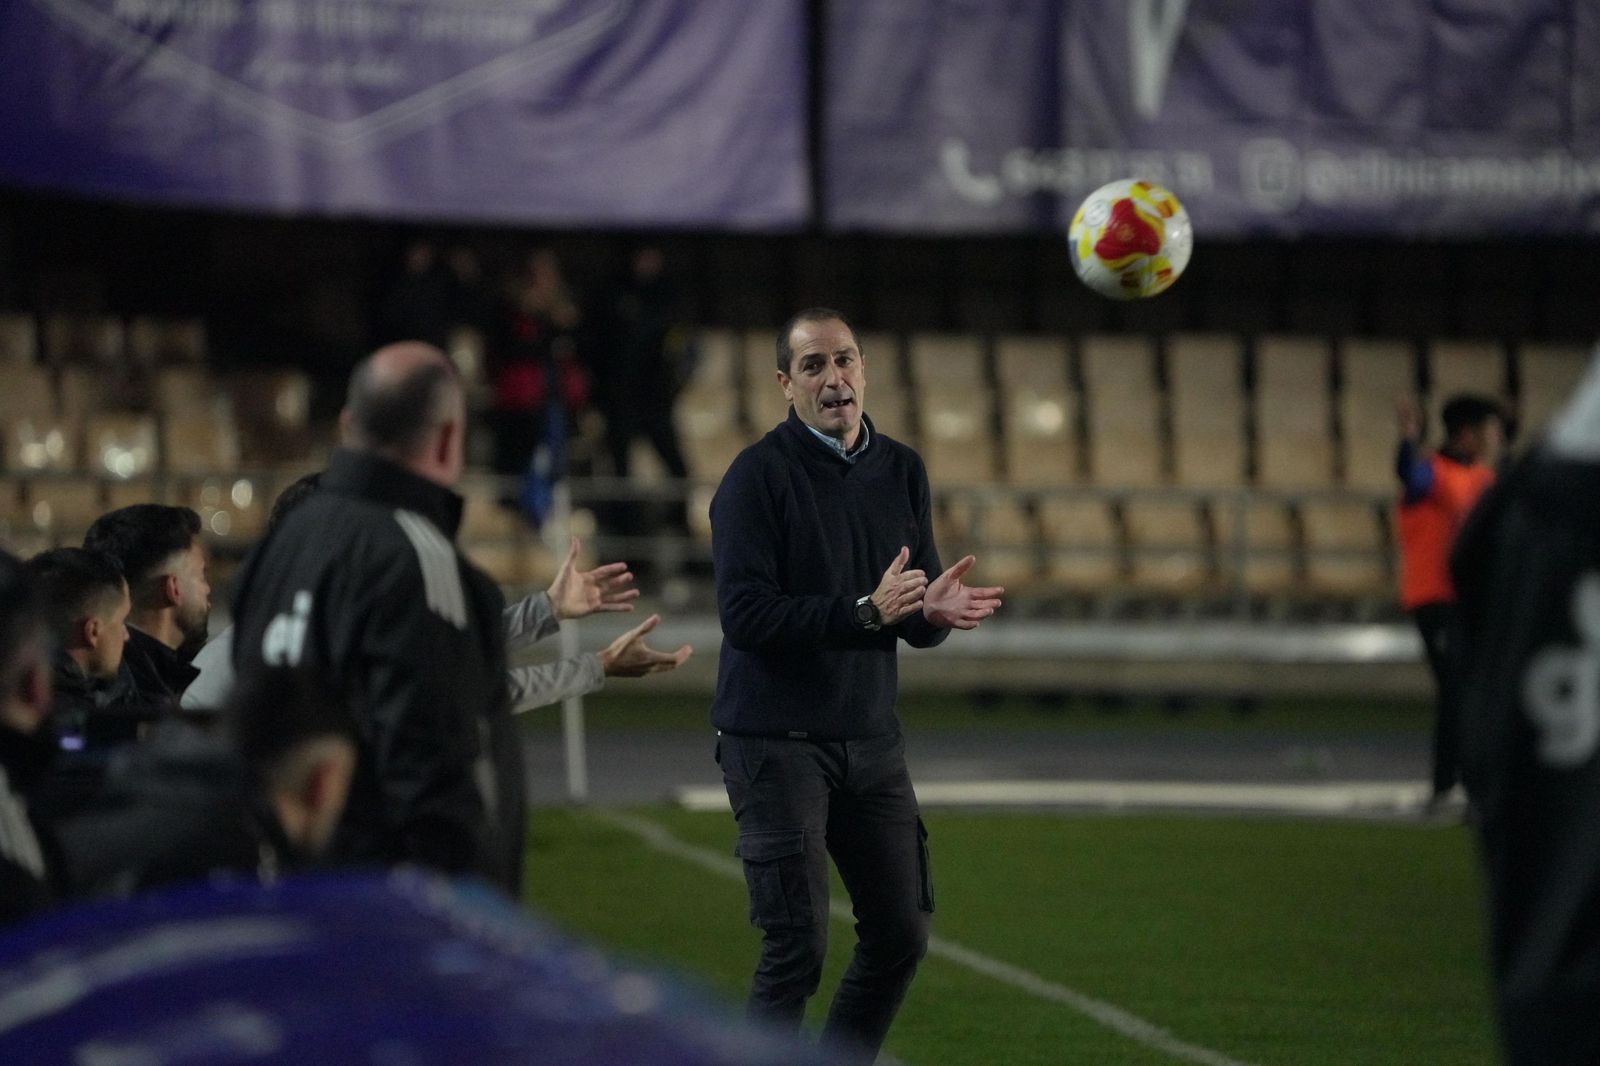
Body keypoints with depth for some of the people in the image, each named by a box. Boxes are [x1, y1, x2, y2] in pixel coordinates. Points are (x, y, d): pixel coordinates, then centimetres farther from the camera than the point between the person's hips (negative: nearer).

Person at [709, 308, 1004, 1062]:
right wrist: (866, 610, -26)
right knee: (798, 942, -9)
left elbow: (915, 623, 11)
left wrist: (934, 611, -14)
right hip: (775, 739, -6)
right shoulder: (758, 477, -9)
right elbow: (744, 612, -19)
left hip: (870, 738, 6)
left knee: (901, 934, 7)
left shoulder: (901, 471, 9)